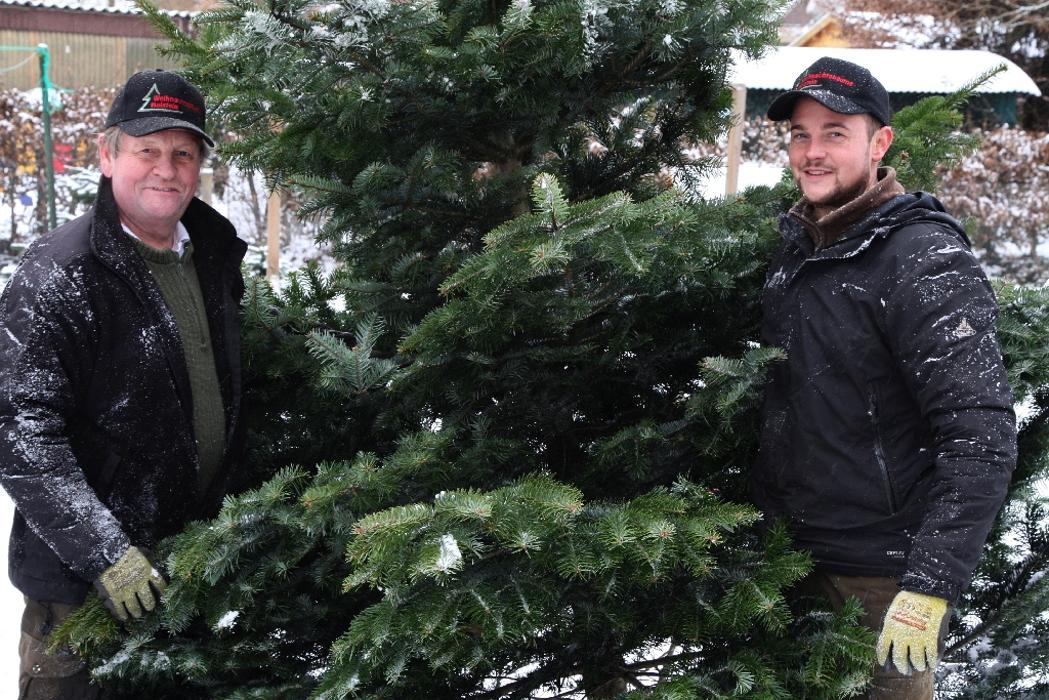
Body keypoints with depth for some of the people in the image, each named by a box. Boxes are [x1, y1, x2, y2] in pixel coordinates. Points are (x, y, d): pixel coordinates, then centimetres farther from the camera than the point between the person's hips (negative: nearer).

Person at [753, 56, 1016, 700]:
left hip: (881, 581, -7)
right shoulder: (795, 248, 6)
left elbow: (982, 437, -24)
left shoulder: (927, 260, -18)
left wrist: (930, 588, -28)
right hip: (790, 559, 7)